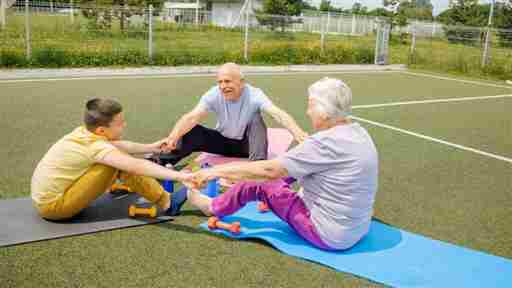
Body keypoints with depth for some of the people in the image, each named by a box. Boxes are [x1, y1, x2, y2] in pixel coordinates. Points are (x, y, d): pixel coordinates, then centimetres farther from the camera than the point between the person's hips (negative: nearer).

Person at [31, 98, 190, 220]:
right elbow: (135, 165, -34)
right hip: (53, 206, -9)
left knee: (119, 157, 9)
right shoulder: (96, 146, -25)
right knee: (118, 163, -20)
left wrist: (151, 147, 14)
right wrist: (178, 176, -38)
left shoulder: (84, 133, -1)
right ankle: (167, 203, -12)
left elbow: (121, 146, 14)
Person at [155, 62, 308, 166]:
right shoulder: (213, 95, -20)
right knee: (190, 132, -22)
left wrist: (297, 131, -63)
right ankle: (161, 162, -16)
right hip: (223, 141, 2)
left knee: (257, 120, -32)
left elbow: (278, 113, -43)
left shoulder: (254, 95, -27)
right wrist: (173, 136, -53)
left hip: (247, 144, -2)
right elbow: (192, 117, -33)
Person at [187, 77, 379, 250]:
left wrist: (216, 171, -12)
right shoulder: (357, 131, 2)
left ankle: (214, 207, 23)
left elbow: (269, 170, -21)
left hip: (329, 236, -8)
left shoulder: (327, 143, -25)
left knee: (259, 182, -1)